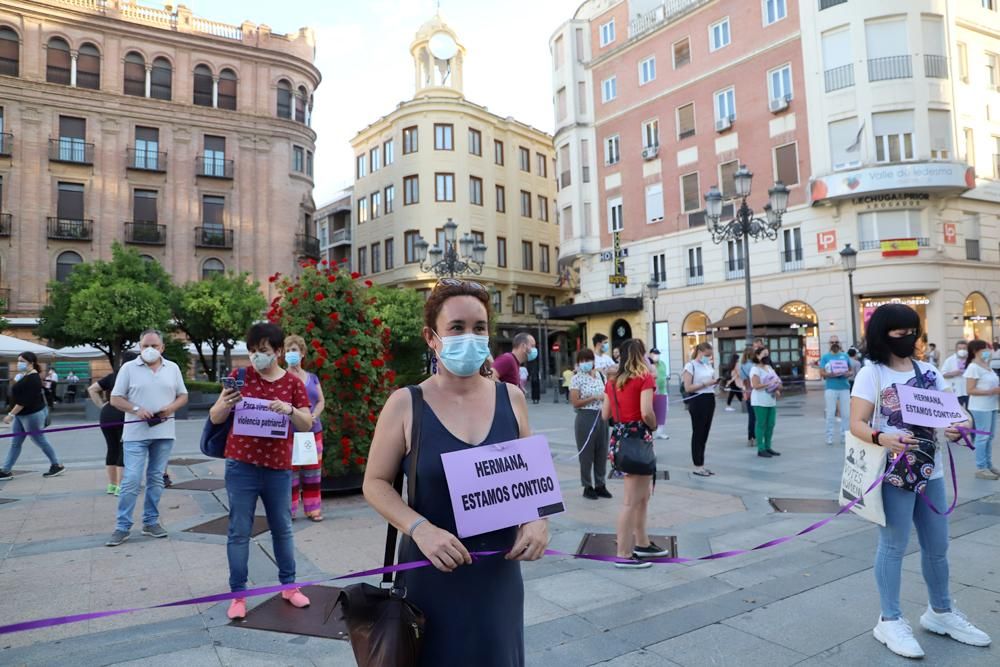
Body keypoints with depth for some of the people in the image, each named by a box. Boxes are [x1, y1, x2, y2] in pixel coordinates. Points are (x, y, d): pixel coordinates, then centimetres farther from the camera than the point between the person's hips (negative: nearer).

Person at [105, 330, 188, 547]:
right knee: (131, 480, -5)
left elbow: (183, 396, 11)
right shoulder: (128, 368, 0)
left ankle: (151, 522, 19)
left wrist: (172, 407, -9)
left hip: (164, 433, 3)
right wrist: (136, 410, -17)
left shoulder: (172, 368, 8)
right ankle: (122, 526, 6)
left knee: (156, 478, 10)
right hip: (136, 433, -3)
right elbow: (115, 399, -1)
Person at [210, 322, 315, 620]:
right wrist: (225, 403, -20)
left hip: (278, 468, 1)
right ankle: (238, 595, 16)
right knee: (239, 531, 3)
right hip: (241, 466, -1)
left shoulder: (293, 383, 0)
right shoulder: (240, 377, -1)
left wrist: (290, 410, -22)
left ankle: (289, 586, 27)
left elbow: (307, 425, -1)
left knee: (282, 528, 13)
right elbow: (215, 418, 3)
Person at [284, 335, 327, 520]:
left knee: (313, 471, 6)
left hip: (313, 431, 4)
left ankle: (313, 509, 14)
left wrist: (314, 415, -10)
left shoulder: (312, 377, 13)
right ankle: (288, 510, 6)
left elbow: (321, 401, 10)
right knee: (289, 470, -3)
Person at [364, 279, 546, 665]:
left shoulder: (510, 398, -1)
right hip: (433, 572, -3)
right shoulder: (406, 405, -10)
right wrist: (420, 528, -21)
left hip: (499, 571, 3)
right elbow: (376, 483, -5)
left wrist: (538, 518, -10)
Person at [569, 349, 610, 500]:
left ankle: (600, 485, 23)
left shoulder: (601, 375, 8)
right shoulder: (576, 379, -8)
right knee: (586, 454, 4)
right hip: (586, 418, -5)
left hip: (602, 417, 5)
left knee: (602, 453, 10)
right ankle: (587, 487, 16)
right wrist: (594, 398, -17)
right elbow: (575, 403, -13)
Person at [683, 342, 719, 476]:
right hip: (698, 401, -7)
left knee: (705, 433, 10)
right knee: (698, 433, -1)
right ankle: (697, 466, 6)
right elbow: (688, 388, -14)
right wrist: (705, 383, -19)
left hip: (710, 400, 7)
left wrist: (715, 382, -1)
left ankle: (702, 465, 18)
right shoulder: (691, 365, -8)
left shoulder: (709, 365, 14)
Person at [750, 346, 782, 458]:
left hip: (771, 401, 8)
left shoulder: (769, 367, 17)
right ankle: (761, 449, 2)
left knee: (770, 425, 9)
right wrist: (770, 384, -22)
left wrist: (777, 390, 3)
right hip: (760, 402, -8)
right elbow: (756, 385, -19)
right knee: (761, 425, -3)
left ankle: (768, 447, 18)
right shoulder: (755, 369, -9)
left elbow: (775, 381, 22)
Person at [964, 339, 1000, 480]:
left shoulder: (986, 365, 12)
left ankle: (988, 465, 22)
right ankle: (981, 468, 3)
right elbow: (970, 390, -19)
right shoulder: (973, 367, -14)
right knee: (983, 437, -4)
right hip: (980, 408, -8)